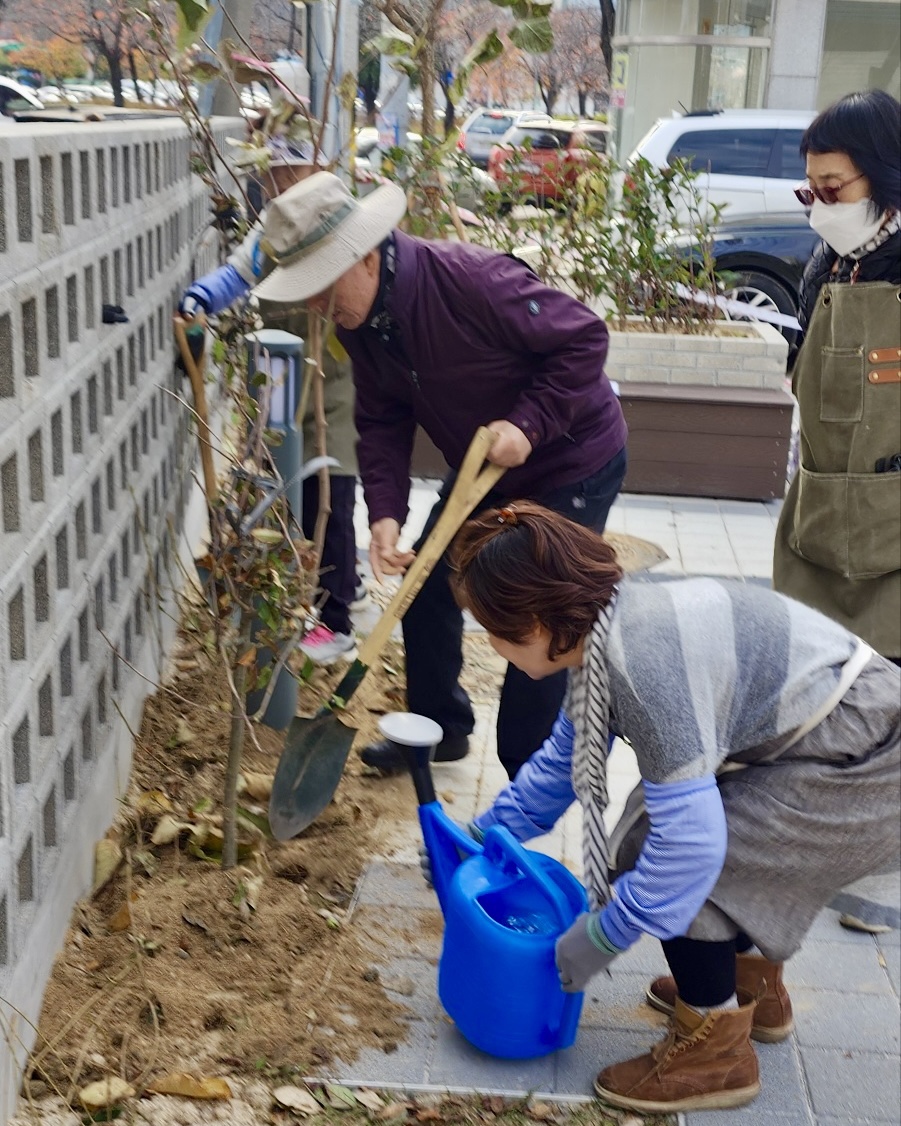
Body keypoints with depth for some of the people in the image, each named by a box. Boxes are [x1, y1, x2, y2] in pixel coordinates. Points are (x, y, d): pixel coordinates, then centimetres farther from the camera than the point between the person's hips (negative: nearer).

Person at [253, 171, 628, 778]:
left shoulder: (472, 279, -33)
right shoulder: (360, 319, -8)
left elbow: (585, 337, -27)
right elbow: (384, 420, -3)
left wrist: (528, 423, -33)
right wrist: (385, 512, -16)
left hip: (572, 460, -8)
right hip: (483, 468, 8)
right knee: (425, 587, 11)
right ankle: (439, 727, 34)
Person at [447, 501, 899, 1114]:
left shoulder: (642, 659, -27)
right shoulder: (606, 632, 2)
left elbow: (689, 838, -26)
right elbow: (563, 759, 19)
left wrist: (600, 938, -14)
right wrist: (484, 834, 26)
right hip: (835, 738, 9)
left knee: (661, 859, -7)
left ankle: (716, 1050, 9)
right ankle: (756, 989, 39)